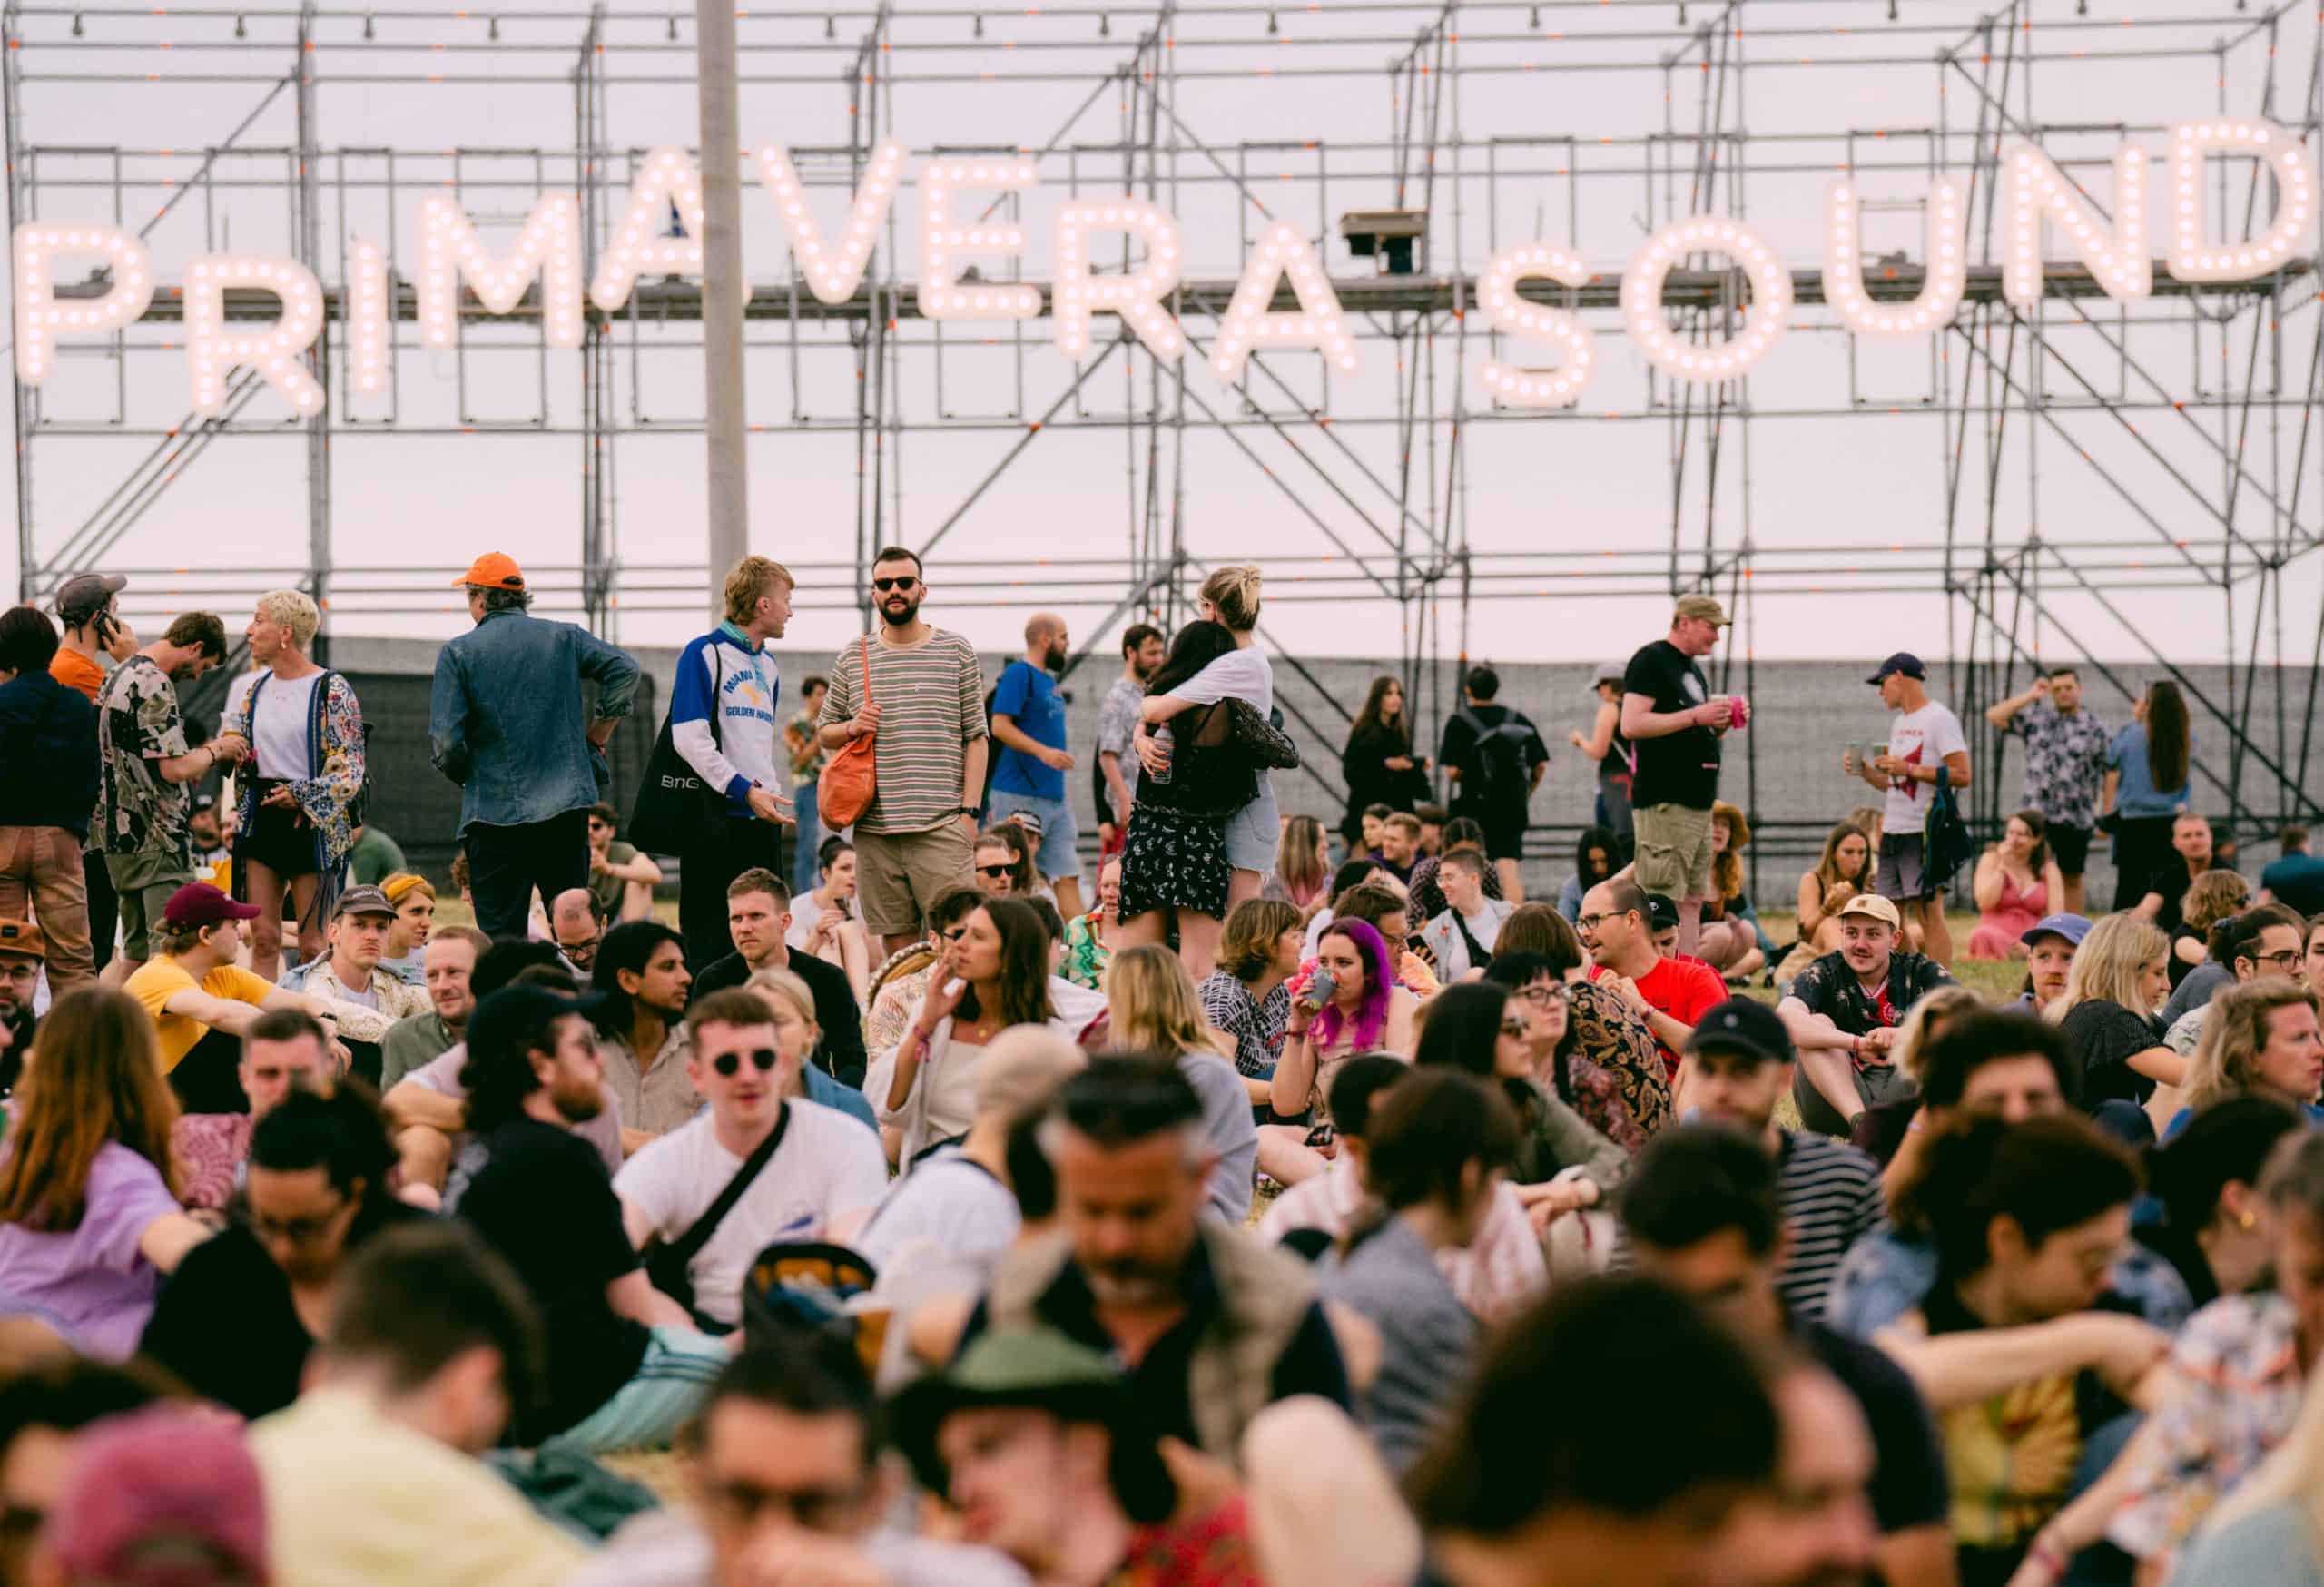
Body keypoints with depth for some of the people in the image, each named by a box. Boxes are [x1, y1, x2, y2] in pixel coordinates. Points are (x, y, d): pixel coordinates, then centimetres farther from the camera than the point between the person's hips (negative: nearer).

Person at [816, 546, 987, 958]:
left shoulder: (956, 650, 6)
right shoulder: (851, 660, 11)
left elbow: (976, 737, 4)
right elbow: (825, 733, 21)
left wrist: (969, 811, -4)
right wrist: (852, 728, -3)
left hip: (942, 827, -2)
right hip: (875, 830, 2)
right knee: (895, 944, 4)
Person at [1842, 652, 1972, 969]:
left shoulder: (1939, 718, -8)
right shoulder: (1899, 723, 20)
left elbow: (1961, 776, -15)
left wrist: (1909, 768, -19)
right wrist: (1864, 770, 11)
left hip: (1924, 833, -9)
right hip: (1893, 833, 9)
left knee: (1929, 915, -11)